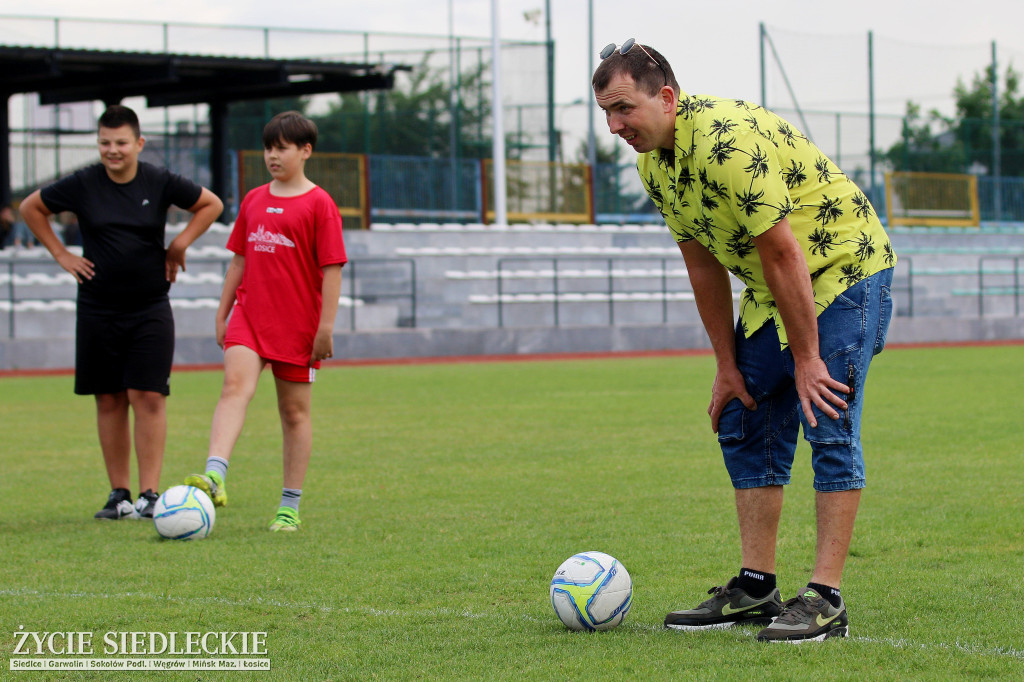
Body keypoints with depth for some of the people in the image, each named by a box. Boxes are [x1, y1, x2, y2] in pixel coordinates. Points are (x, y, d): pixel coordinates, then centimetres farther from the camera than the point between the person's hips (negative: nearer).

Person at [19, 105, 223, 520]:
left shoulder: (160, 183, -3)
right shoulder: (83, 185, -2)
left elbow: (211, 205, 12)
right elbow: (31, 208, 12)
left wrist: (179, 245, 4)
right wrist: (61, 255, 6)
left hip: (150, 309, -1)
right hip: (98, 310, 1)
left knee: (148, 397, -8)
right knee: (109, 400, 4)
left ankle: (149, 494, -5)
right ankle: (118, 494, 11)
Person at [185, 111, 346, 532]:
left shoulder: (319, 204, -4)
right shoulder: (253, 201, 12)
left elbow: (331, 269, -7)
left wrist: (326, 327, -12)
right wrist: (222, 314, 16)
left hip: (298, 323, -4)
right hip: (249, 316, 4)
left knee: (295, 411, 5)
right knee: (235, 386, -18)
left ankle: (290, 506, 11)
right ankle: (214, 475, -35)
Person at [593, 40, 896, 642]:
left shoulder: (728, 140, -30)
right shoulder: (654, 163, -1)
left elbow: (784, 254, -27)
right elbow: (704, 266, 6)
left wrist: (806, 358, -22)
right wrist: (727, 365, 5)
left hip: (844, 269, -9)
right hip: (772, 290, 9)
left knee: (829, 427, -14)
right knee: (745, 427, 7)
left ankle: (827, 601, -14)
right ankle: (756, 590, 12)